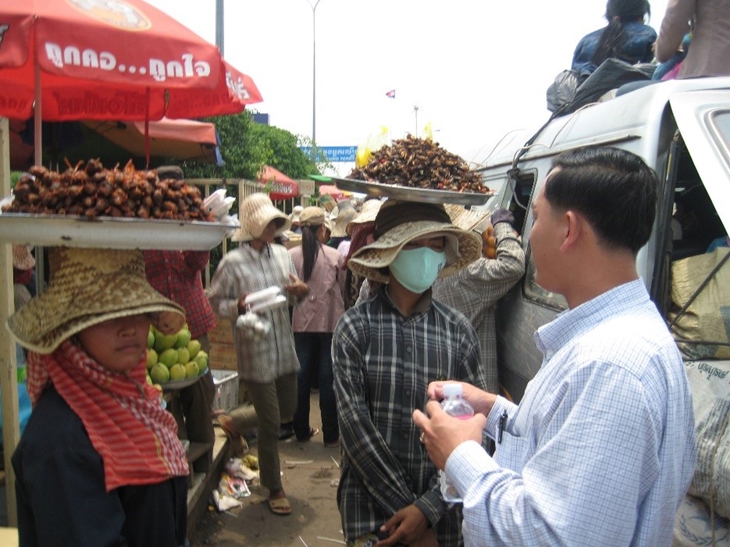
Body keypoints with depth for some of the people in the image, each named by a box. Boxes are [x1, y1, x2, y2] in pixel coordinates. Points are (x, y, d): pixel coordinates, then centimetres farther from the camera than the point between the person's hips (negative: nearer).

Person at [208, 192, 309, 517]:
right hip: (255, 353, -6)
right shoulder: (232, 262, -12)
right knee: (270, 423, 4)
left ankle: (233, 421, 45)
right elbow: (214, 301, -6)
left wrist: (301, 291, -9)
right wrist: (240, 305, -24)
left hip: (284, 349, 6)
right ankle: (274, 490, 25)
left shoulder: (282, 255, 4)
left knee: (287, 411, 19)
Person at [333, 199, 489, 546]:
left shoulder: (459, 332, -4)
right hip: (370, 502, -2)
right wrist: (404, 507, -13)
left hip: (439, 505, 2)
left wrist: (428, 508, -13)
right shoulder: (355, 327, -8)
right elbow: (355, 426, -13)